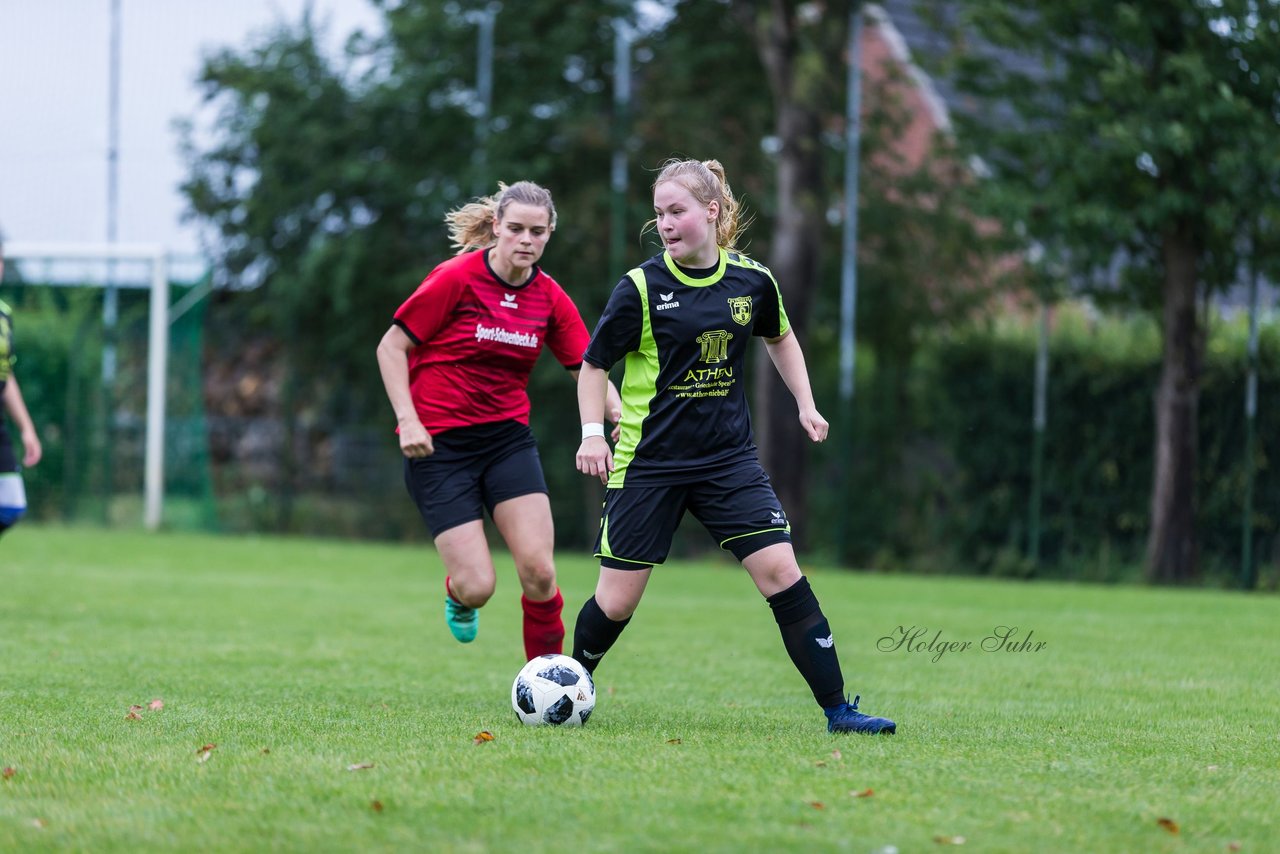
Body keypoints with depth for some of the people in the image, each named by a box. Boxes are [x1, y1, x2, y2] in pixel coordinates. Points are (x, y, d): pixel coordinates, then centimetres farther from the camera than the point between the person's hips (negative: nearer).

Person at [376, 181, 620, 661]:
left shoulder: (550, 298, 2)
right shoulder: (456, 278, -12)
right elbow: (391, 347, -6)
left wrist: (622, 415, -14)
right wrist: (408, 420, -17)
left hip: (508, 438, 4)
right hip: (439, 442, -4)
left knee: (538, 572, -13)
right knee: (478, 587, -12)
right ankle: (457, 591, 28)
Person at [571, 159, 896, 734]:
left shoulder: (752, 280, 0)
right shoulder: (641, 288, -10)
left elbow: (780, 337, 21)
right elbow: (594, 365, 0)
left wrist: (806, 404, 11)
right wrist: (593, 433, -13)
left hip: (729, 459, 2)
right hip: (648, 463, -2)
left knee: (782, 573, -10)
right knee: (616, 603, -1)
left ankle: (838, 710, -5)